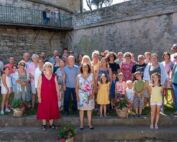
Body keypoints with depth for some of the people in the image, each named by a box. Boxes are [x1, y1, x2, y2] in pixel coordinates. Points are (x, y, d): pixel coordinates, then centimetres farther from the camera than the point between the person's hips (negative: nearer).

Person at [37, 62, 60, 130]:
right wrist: (39, 97, -10)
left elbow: (57, 86, 5)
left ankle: (51, 124, 19)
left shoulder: (54, 76, 5)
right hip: (44, 96, -2)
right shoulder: (41, 76, -3)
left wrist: (58, 95, 2)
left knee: (52, 109, 7)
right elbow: (39, 87, -5)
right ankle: (44, 124, 14)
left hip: (52, 96, 3)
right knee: (44, 110, 3)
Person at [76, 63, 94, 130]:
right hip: (81, 95, 0)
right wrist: (77, 95, -4)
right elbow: (77, 87, 3)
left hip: (89, 95, 1)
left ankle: (90, 123, 13)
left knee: (89, 109, 4)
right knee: (81, 109, 1)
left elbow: (94, 85, 1)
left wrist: (92, 94, -10)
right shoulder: (79, 76, 3)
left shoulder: (91, 75, 3)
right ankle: (81, 124, 9)